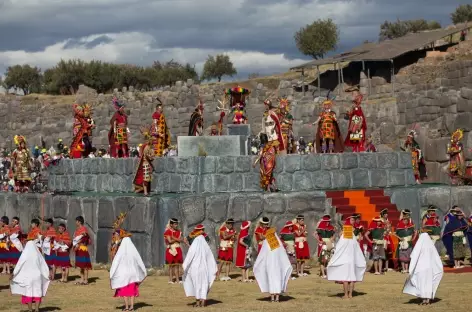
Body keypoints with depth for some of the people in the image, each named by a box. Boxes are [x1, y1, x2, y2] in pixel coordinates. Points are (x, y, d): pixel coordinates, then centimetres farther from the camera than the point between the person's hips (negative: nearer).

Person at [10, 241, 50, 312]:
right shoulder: (38, 254, 0)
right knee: (37, 292, 7)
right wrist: (48, 275, 13)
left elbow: (19, 265, -8)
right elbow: (44, 265, 5)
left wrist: (13, 274, -1)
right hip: (37, 276, 2)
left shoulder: (25, 255, -7)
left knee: (29, 293, 5)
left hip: (27, 277, -2)